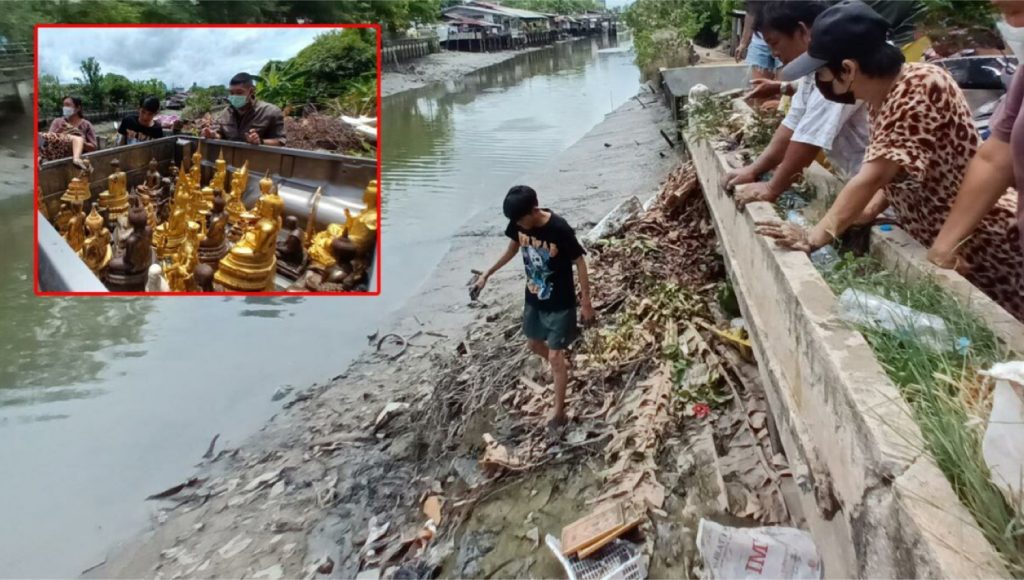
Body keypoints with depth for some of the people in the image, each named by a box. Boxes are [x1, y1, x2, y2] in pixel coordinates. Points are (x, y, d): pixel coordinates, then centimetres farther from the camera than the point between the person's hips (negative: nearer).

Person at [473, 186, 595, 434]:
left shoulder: (560, 229, -29)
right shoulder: (517, 223, -12)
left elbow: (579, 263, -17)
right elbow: (512, 249, 9)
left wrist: (586, 302, -12)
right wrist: (487, 274, 13)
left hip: (560, 304, -6)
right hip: (533, 299, 6)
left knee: (555, 357, 1)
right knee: (533, 343, 24)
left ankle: (558, 412, 17)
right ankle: (560, 369, 54)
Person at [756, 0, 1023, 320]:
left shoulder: (919, 87, -27)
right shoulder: (886, 94, 0)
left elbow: (873, 177, -34)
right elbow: (893, 173, 9)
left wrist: (814, 237, -36)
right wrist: (867, 211, -7)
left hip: (982, 244, -8)